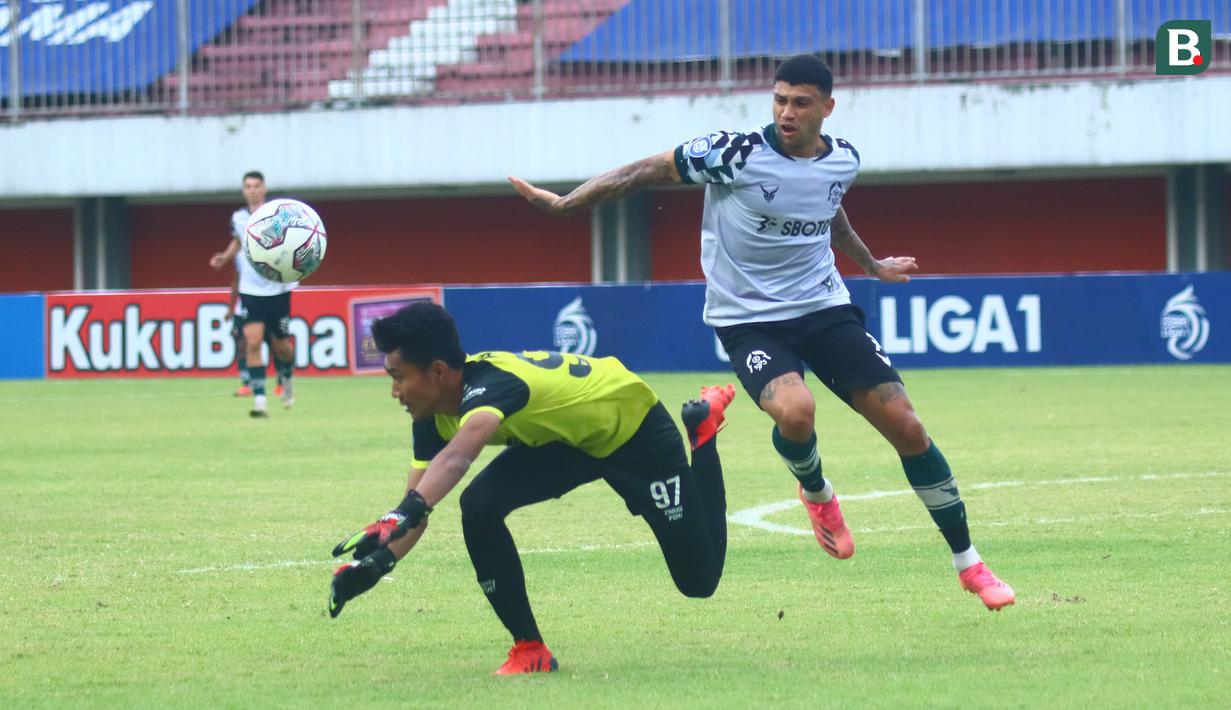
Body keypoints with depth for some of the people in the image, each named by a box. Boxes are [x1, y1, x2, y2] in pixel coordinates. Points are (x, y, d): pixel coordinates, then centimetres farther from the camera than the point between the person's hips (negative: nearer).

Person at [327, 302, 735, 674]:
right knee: (479, 506, -22)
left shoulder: (491, 384, -41)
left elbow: (458, 456, -62)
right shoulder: (433, 416, -16)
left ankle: (703, 426, 21)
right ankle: (529, 649, -8)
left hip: (635, 427, -6)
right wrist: (374, 563, -33)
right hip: (567, 441, 6)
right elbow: (416, 509, -15)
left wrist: (405, 513, -77)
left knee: (699, 579, -1)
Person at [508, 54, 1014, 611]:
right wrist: (564, 203, -15)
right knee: (794, 411, -34)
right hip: (748, 317, -4)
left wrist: (870, 264, 42)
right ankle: (816, 492, 4)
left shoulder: (843, 161, 1)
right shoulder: (734, 154, -15)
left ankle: (967, 563, 11)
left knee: (906, 426, -5)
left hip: (825, 308, 4)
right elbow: (646, 171, -9)